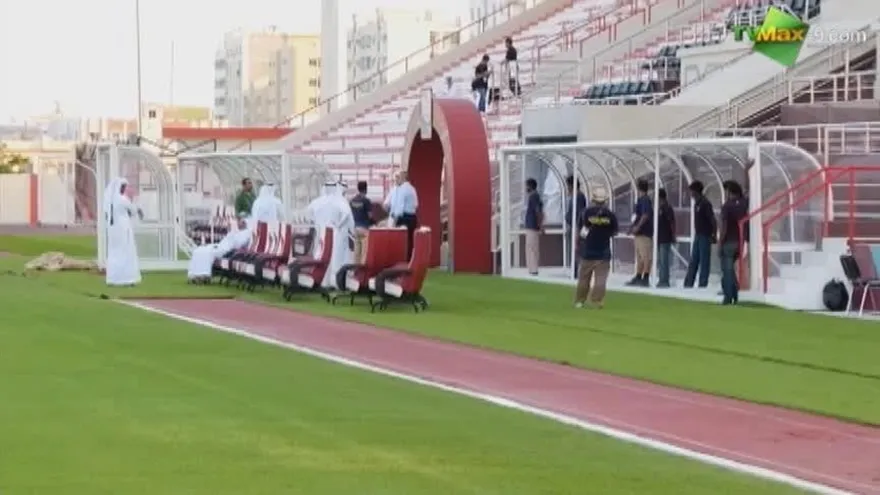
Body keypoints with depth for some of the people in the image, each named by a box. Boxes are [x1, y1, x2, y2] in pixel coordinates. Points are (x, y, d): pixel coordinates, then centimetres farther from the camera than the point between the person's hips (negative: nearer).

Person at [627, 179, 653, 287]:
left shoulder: (644, 200, -12)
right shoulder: (641, 199, 17)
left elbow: (645, 215, -22)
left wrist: (637, 227, -21)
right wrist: (634, 228, 22)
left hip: (644, 232, -10)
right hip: (640, 233, 10)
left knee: (646, 256, -9)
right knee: (639, 256, 14)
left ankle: (646, 279, -11)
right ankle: (638, 277, 19)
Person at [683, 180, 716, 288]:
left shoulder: (705, 203, -13)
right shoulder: (696, 203, 14)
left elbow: (712, 220, -16)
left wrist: (713, 235, -18)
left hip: (705, 236, -9)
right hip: (698, 235, 9)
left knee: (704, 261, -5)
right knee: (693, 261, 8)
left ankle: (703, 284, -4)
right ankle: (688, 283, 10)